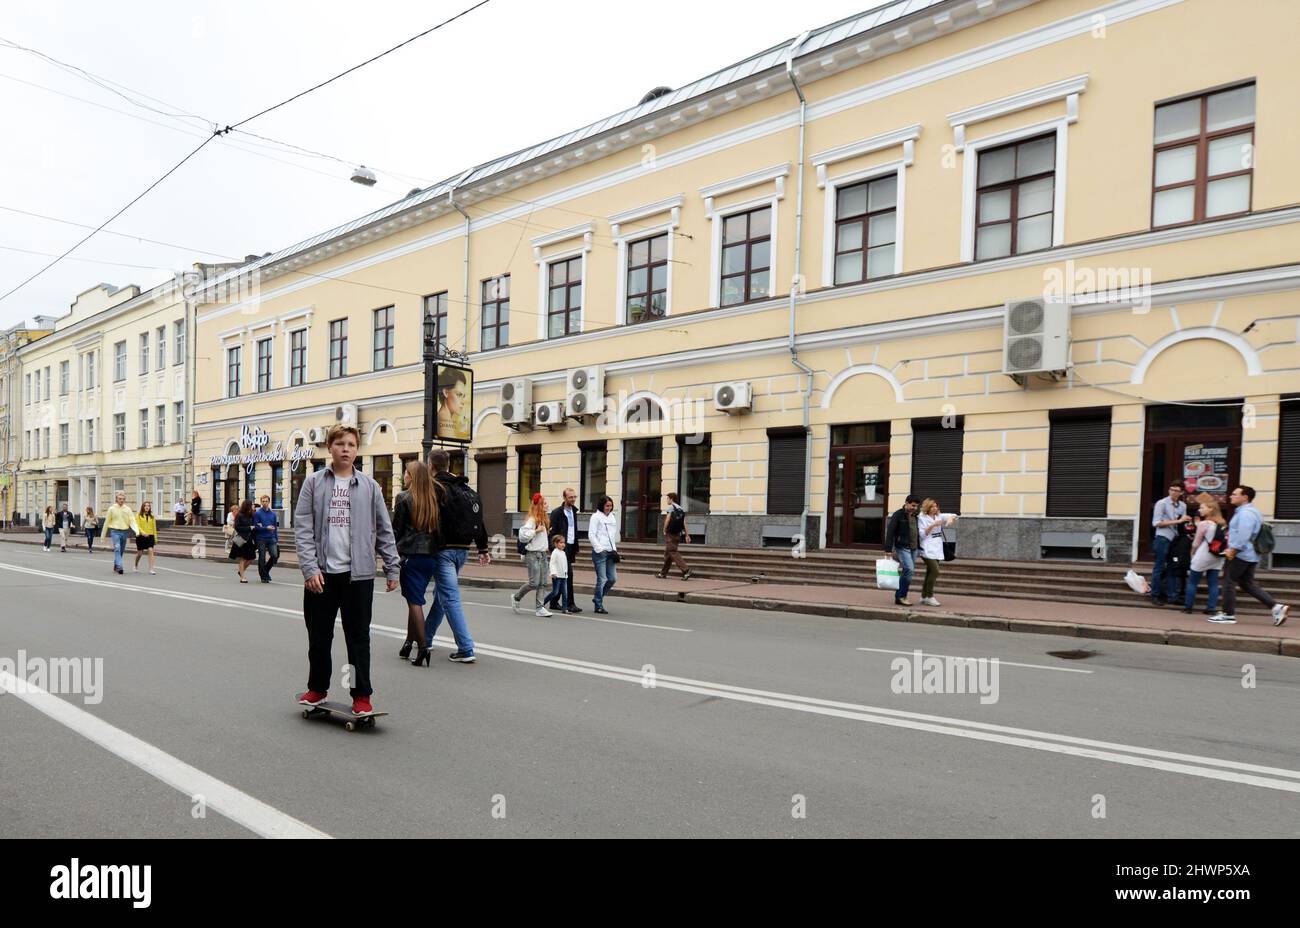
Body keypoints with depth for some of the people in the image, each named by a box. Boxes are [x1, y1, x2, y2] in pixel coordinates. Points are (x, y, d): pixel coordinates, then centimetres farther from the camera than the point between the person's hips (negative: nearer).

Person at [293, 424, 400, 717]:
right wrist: (310, 568, -11)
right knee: (319, 635, 11)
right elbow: (302, 528, -1)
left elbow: (384, 531, 7)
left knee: (358, 637, 5)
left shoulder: (369, 486, 5)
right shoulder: (313, 482, 4)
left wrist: (392, 568, 4)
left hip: (359, 573, 0)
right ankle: (318, 688, 30)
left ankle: (362, 695, 15)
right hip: (321, 574, 0)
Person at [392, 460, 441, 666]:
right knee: (415, 599, 17)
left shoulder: (404, 498, -6)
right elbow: (437, 527, 8)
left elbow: (396, 529, -4)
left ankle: (423, 647, -9)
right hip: (430, 555, 5)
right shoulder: (433, 498, 7)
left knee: (414, 602, -3)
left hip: (410, 555, -5)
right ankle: (409, 642, 24)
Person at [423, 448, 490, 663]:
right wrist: (483, 549, 20)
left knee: (450, 598, -7)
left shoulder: (435, 488, -10)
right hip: (462, 550, 8)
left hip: (443, 550, -8)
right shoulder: (467, 488, 14)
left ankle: (466, 650, -10)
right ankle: (425, 638, 34)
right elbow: (478, 520, 15)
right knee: (440, 593, 21)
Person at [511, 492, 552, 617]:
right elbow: (523, 536, -21)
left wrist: (547, 531, 9)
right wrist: (536, 531, -20)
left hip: (542, 554, 8)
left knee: (542, 583, 4)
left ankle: (539, 608, 5)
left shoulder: (544, 519, 14)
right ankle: (516, 597, 17)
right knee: (534, 583, -6)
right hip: (533, 554, -8)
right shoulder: (532, 520, -13)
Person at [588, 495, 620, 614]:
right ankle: (599, 606, 5)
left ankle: (598, 598, 24)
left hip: (610, 552, 7)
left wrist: (614, 549, 10)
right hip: (599, 551, -7)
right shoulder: (596, 516, -4)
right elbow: (591, 535, -9)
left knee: (613, 578, 5)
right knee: (602, 579, -5)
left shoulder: (612, 517, 16)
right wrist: (599, 549, -14)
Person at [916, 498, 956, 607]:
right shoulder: (922, 518, -3)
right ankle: (929, 596, -9)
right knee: (935, 571, -16)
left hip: (937, 550, 6)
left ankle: (924, 597, 12)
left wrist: (951, 518, -15)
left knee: (930, 573, 6)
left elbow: (954, 516, 8)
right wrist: (933, 525, -19)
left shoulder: (939, 516, 13)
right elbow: (922, 534, -9)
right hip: (928, 550, -6)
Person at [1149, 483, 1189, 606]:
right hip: (1163, 538, -6)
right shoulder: (1161, 503, -6)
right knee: (1159, 568, -1)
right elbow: (1156, 523, -11)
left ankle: (1171, 595, 14)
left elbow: (1182, 523, 17)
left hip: (1176, 539, 6)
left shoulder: (1183, 505, 12)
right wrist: (1177, 521, -15)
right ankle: (1155, 596, 5)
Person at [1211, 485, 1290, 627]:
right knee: (1248, 583, 13)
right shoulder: (1250, 511, 17)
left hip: (1241, 555, -10)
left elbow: (1243, 536, -25)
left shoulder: (1245, 513, -17)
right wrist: (1232, 550, 20)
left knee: (1229, 582, -2)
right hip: (1251, 556, 10)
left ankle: (1228, 615, 3)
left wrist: (1232, 551, -19)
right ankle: (1276, 607, 7)